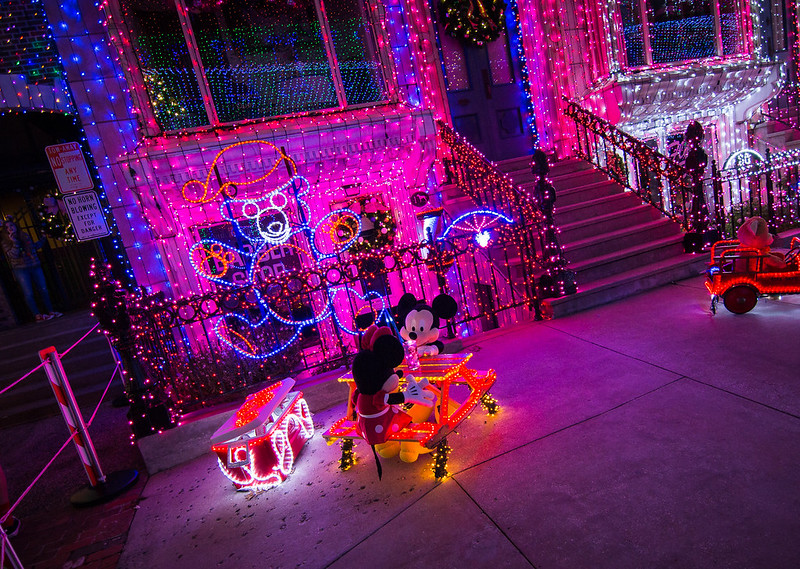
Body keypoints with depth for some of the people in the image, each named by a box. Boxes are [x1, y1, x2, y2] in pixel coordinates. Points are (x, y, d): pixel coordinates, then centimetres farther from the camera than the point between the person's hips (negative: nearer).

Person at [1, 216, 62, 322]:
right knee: (28, 294, -6)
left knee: (43, 290, 3)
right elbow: (13, 255, -13)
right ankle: (38, 315, -3)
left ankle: (50, 311, 11)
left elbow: (34, 247, 24)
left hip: (35, 266, 4)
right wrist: (15, 242, -19)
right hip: (20, 270, -4)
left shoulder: (25, 236, 11)